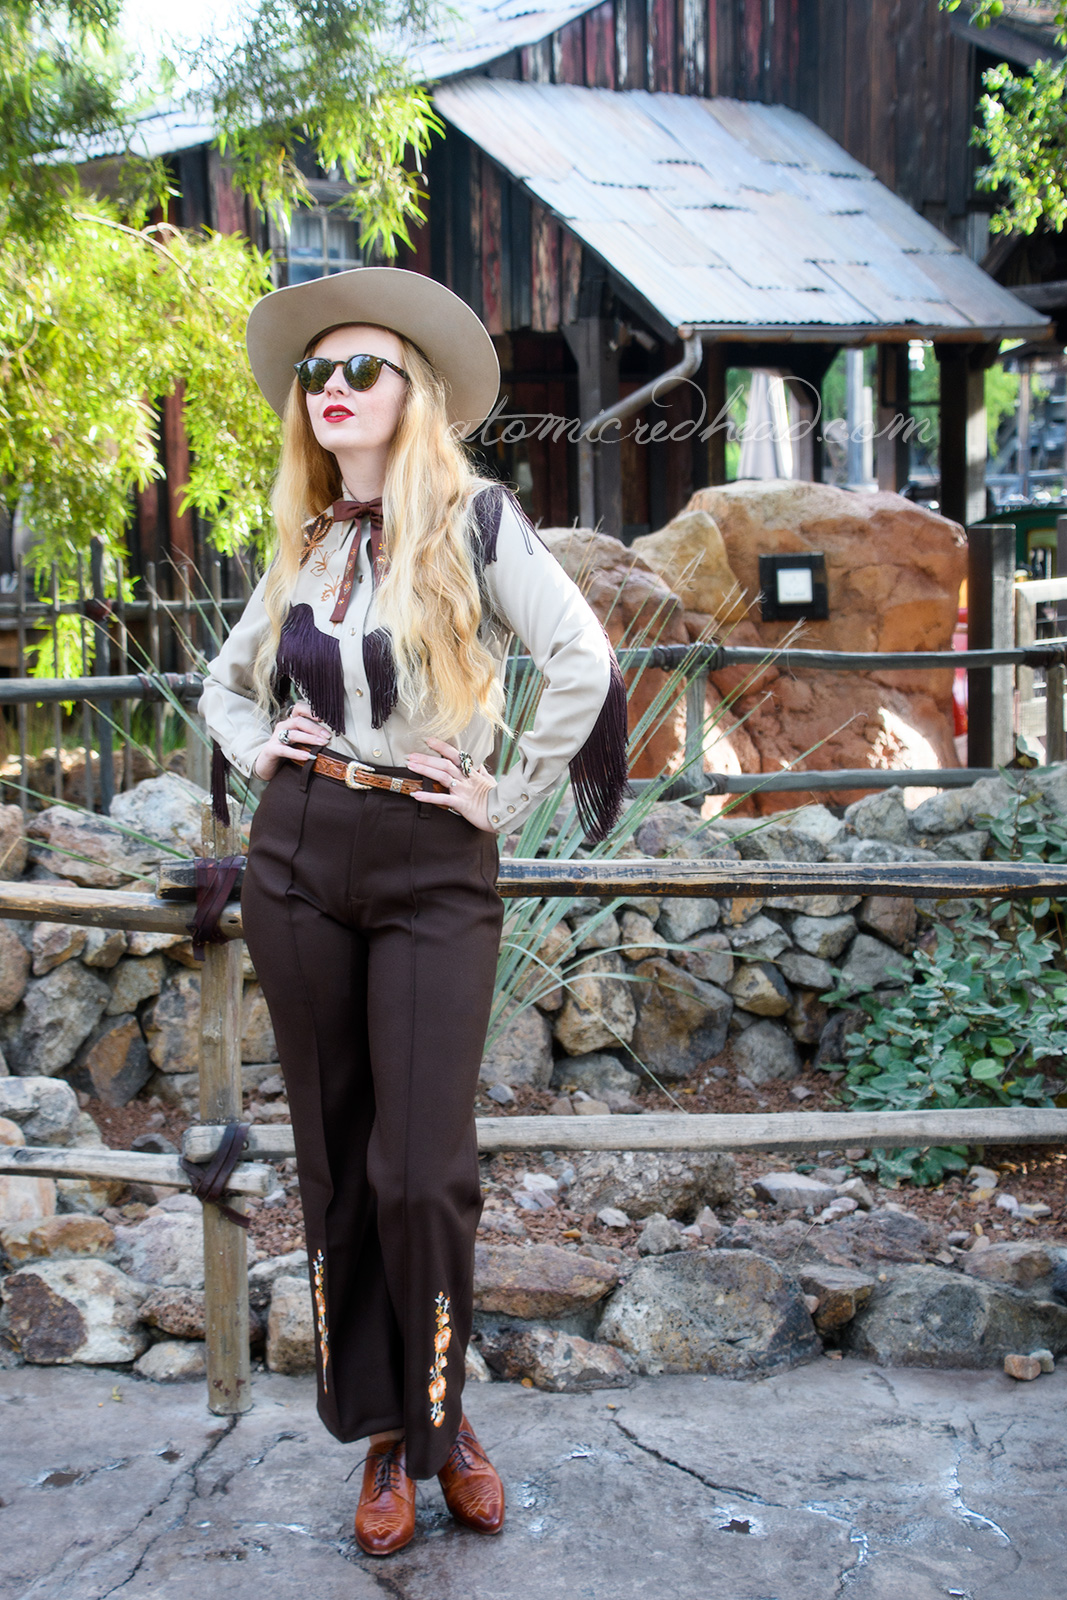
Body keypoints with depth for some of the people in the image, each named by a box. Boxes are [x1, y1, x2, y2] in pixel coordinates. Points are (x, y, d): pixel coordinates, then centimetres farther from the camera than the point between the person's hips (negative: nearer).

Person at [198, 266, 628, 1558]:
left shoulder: (473, 520, -2)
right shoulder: (303, 547, 12)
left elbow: (583, 659, -12)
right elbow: (225, 684, 26)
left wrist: (510, 796, -10)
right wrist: (258, 755, 8)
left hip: (434, 870, -4)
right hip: (300, 861, 5)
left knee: (423, 1169, -6)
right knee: (336, 1159, 8)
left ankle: (439, 1413, 19)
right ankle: (383, 1432, 22)